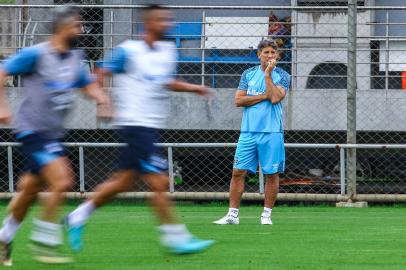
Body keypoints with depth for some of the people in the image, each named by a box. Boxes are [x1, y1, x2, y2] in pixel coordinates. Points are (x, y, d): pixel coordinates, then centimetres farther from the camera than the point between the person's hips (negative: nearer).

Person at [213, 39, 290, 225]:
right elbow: (238, 100, 1)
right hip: (248, 132, 2)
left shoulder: (282, 76, 2)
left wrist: (268, 74, -12)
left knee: (272, 174, 1)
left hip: (271, 133, -2)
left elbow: (275, 98, -15)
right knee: (238, 172, -1)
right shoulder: (248, 74, 10)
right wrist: (264, 96, -7)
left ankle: (266, 214, 11)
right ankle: (232, 215, 3)